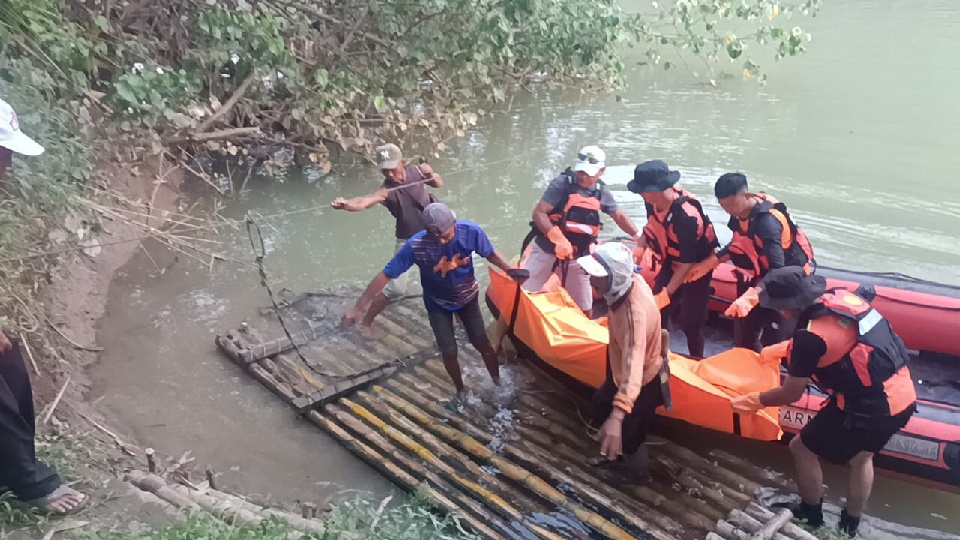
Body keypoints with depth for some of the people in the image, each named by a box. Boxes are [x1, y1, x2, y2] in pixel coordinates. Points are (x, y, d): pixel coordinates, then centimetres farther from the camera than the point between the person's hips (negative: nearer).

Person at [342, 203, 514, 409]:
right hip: (438, 304, -1)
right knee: (448, 351, 2)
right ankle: (460, 390, 32)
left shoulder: (470, 231, -31)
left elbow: (491, 253, -11)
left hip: (467, 297, 1)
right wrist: (357, 308, -28)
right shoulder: (416, 245, -36)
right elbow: (386, 275, -29)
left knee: (482, 343, 10)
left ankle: (499, 382, 38)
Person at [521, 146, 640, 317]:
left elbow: (619, 216, 18)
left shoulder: (602, 191, 0)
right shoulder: (562, 183, -15)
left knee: (584, 308, 13)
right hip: (546, 251, -4)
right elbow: (539, 213, -22)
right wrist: (558, 238, -35)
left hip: (578, 257, 4)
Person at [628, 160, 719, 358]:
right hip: (669, 264, 7)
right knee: (657, 314, 13)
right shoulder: (654, 201, -17)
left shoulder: (686, 216, -36)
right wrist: (639, 248, -8)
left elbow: (687, 262, -30)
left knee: (690, 323, 2)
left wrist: (667, 293, -29)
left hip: (695, 268, -7)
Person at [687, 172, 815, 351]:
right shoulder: (740, 212, -9)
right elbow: (737, 246, 9)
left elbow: (777, 271, -39)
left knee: (773, 342, -9)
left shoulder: (767, 221, -32)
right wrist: (707, 264, 0)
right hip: (764, 277, 8)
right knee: (745, 329, 15)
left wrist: (750, 296, -53)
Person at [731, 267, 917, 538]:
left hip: (870, 408, -8)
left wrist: (755, 400, 8)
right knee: (861, 456, 29)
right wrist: (785, 348, 30)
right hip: (904, 395, 8)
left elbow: (791, 394, -8)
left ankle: (811, 517, 32)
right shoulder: (841, 296, -1)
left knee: (802, 448, 12)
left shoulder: (811, 336, -21)